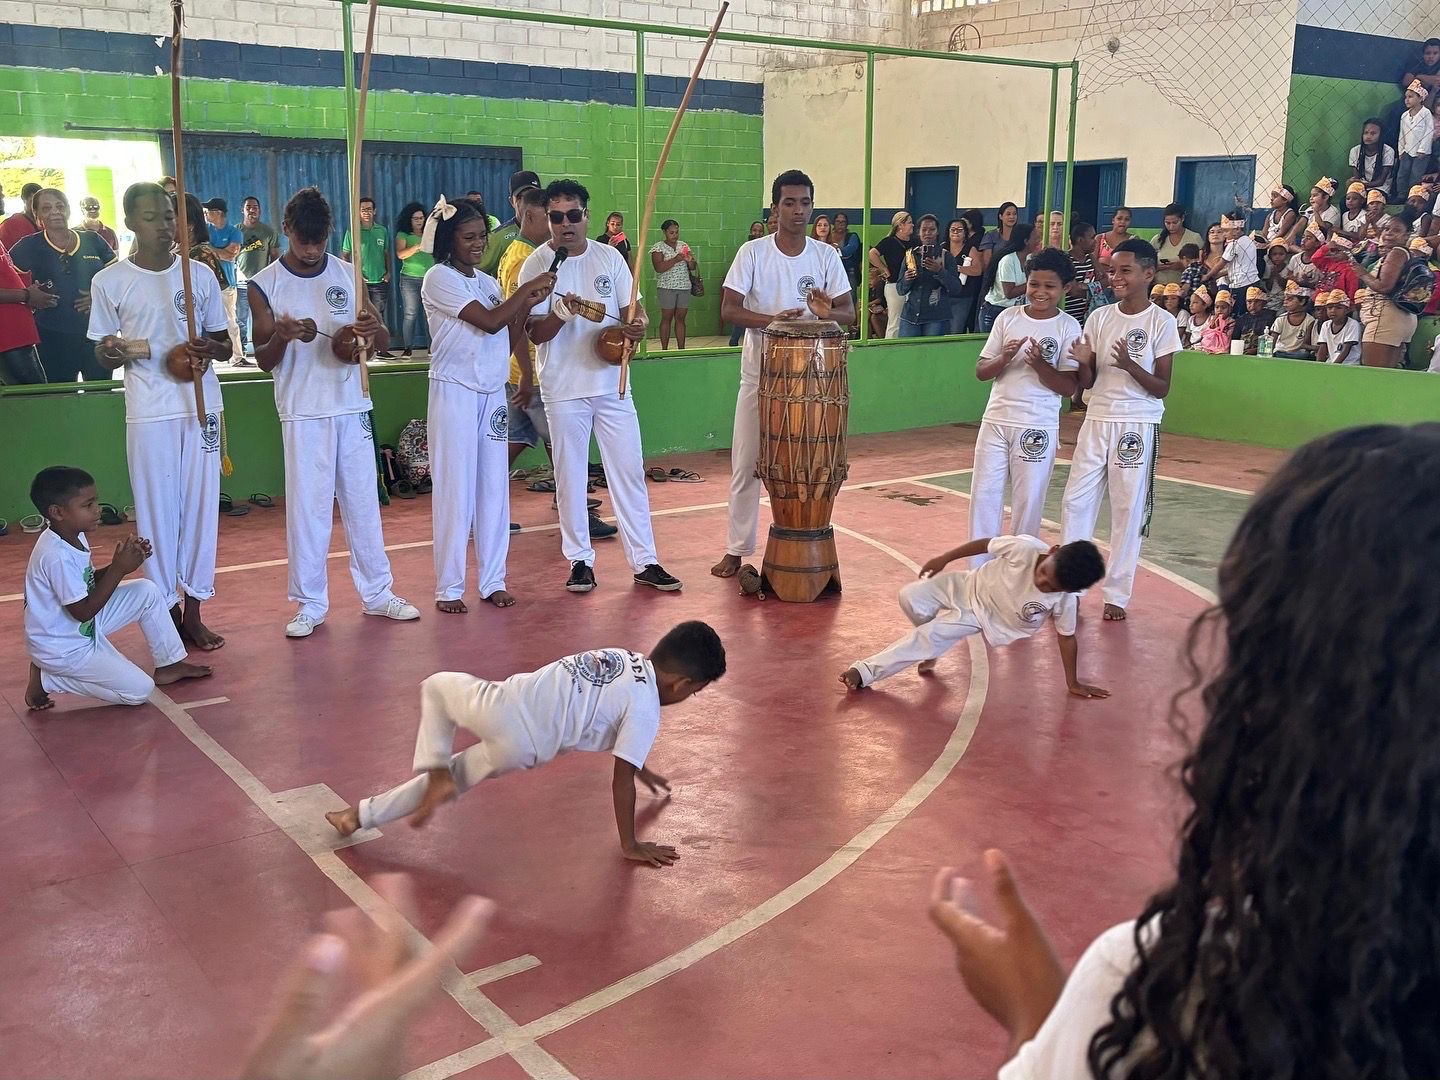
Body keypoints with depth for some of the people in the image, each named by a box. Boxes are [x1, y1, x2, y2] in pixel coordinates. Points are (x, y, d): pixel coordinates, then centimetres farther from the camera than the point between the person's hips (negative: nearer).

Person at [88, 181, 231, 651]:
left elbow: (226, 344, 10)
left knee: (201, 505, 5)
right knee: (157, 508, 2)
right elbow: (103, 353, 5)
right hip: (148, 413, -2)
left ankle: (193, 610, 16)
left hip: (202, 406, 2)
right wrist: (113, 352, -18)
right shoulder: (109, 282, -1)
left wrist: (209, 347, -12)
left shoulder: (200, 274, 5)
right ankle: (165, 609, 13)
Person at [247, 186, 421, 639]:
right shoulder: (265, 285, -2)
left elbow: (384, 338, 8)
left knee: (363, 501, 9)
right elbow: (263, 360, -2)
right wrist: (282, 336, -24)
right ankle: (310, 604, 10)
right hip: (302, 413, -3)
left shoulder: (348, 275, 6)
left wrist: (372, 332, -16)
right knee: (307, 507, 0)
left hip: (352, 407, 3)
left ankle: (377, 592, 19)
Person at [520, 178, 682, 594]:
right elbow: (535, 334, -7)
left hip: (612, 384, 2)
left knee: (630, 471, 5)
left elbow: (633, 309, 7)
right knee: (570, 477, 6)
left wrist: (638, 325, -17)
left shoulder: (610, 258, 3)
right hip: (564, 390, -2)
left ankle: (645, 560, 12)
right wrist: (561, 313, -27)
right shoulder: (537, 265, -4)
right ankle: (580, 560, 18)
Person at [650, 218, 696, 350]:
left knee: (680, 318, 5)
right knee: (667, 318, -2)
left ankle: (681, 348, 7)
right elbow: (659, 268, -15)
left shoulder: (683, 245, 13)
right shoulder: (658, 247, -2)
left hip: (684, 287, 4)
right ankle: (664, 349, 1)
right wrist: (675, 259, -22)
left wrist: (690, 261, -10)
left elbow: (693, 267, 13)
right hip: (667, 287, -4)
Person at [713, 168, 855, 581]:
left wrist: (827, 312, -26)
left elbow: (849, 312, -2)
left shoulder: (826, 255, 0)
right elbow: (729, 309, -12)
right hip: (760, 373, -1)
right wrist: (773, 319, -28)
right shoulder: (752, 252, -5)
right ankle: (736, 549, 14)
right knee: (746, 463, 3)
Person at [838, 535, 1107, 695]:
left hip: (987, 620, -1)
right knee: (910, 597, -13)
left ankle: (865, 672, -4)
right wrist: (945, 558, -4)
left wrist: (1073, 683, -7)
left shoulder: (1063, 599, -29)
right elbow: (985, 544, -15)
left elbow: (1067, 638, -13)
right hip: (970, 587, 2)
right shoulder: (1026, 548, -32)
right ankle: (934, 645, 17)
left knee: (926, 639, -15)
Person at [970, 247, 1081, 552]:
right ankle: (980, 570, 15)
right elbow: (981, 371, 4)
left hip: (1038, 426, -3)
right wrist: (1004, 358, -15)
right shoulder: (1008, 317, 4)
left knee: (1028, 501, 4)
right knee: (983, 496, 5)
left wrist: (1039, 364, -23)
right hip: (995, 420, 3)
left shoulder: (1068, 327, -4)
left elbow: (1069, 387, -7)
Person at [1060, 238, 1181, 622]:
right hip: (1097, 421, 4)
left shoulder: (1162, 322, -6)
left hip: (1138, 426, -4)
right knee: (1076, 501, 2)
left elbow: (1162, 388, -8)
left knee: (1128, 510, 2)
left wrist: (1129, 365, -24)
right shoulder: (1099, 317, 4)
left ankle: (1117, 595, 12)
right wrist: (1083, 362, -16)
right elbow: (1087, 382, 6)